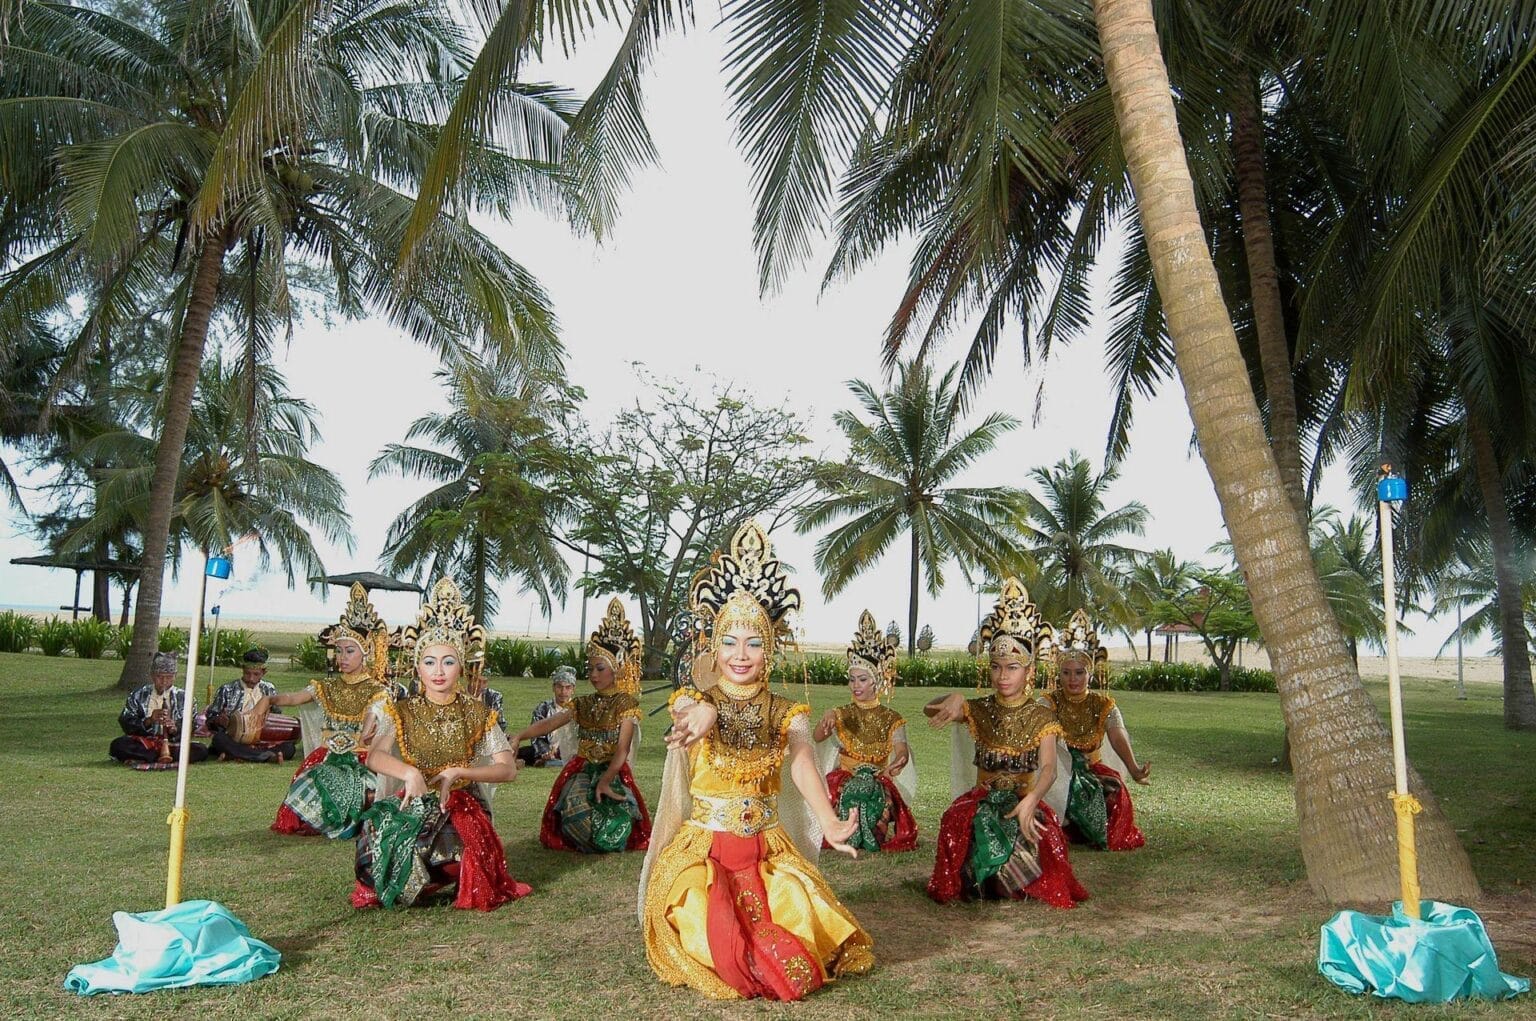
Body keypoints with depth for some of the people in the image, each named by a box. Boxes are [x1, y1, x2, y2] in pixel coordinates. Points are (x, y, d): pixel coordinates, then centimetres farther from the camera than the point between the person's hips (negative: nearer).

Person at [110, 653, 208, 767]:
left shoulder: (183, 698, 8)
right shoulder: (138, 696, 9)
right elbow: (125, 724, -1)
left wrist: (175, 729, -20)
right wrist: (149, 720, -18)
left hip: (172, 745, 0)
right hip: (143, 743, 0)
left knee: (201, 751, -29)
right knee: (117, 745, -31)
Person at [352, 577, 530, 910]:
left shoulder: (477, 714, 4)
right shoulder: (402, 711, 3)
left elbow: (508, 768, -5)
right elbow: (374, 756, -15)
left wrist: (456, 773, -19)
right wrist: (410, 773, -36)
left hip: (461, 809, 0)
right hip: (410, 807, 0)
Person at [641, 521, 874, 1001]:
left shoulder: (787, 713, 1)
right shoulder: (695, 701, -3)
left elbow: (804, 766, -20)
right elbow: (696, 713, -31)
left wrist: (829, 824, -42)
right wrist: (702, 717, -59)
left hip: (768, 851, 2)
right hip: (702, 849, -1)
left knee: (801, 913, -24)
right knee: (707, 926, -27)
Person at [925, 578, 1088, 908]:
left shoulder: (1041, 717, -2)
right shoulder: (979, 710, 4)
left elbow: (1049, 768, -16)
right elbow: (928, 710, -5)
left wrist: (1031, 799, -36)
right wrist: (954, 699, -28)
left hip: (1024, 799, -1)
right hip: (981, 800, 1)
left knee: (1034, 829, -32)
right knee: (960, 822, -30)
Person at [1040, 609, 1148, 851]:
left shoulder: (1104, 705, 0)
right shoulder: (1049, 702, -3)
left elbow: (1118, 738, -17)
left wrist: (1134, 770, -35)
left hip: (1093, 771, 1)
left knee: (1113, 790, -26)